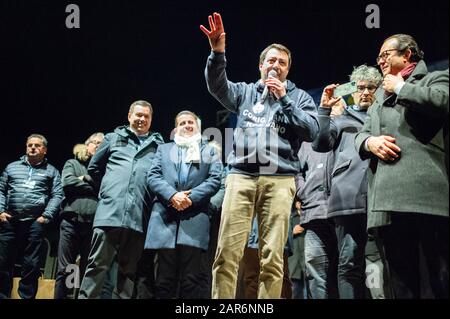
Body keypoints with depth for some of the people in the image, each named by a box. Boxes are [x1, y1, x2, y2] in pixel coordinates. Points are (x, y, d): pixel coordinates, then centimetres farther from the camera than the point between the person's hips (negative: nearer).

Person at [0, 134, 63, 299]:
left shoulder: (51, 171, 13)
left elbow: (57, 195, 5)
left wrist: (46, 216, -7)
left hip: (35, 222, -2)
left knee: (32, 265, -2)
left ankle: (26, 297, 7)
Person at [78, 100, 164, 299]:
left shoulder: (159, 145, 16)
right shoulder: (113, 138, 18)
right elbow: (93, 168, 24)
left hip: (139, 217, 1)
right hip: (110, 211, 0)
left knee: (128, 270, 5)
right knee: (97, 265, -4)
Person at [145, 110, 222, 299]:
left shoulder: (209, 151, 20)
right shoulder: (163, 149, 23)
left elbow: (215, 180, 5)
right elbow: (152, 177, 8)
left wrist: (191, 197, -11)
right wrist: (172, 195, -11)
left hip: (195, 219, -1)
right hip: (165, 218, 1)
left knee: (191, 282, -5)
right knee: (164, 280, 0)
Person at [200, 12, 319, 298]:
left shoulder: (299, 97, 18)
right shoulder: (246, 91, 20)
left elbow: (312, 131, 4)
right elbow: (217, 85, 1)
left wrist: (284, 99, -1)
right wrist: (218, 51, -15)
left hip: (279, 179, 0)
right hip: (241, 175, 1)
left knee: (272, 257, -5)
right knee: (227, 253, -8)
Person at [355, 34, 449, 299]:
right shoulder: (380, 95, 32)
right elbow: (361, 134, 26)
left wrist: (401, 87, 3)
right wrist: (370, 141, 2)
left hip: (426, 192, -6)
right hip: (389, 198, 6)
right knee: (401, 281, 5)